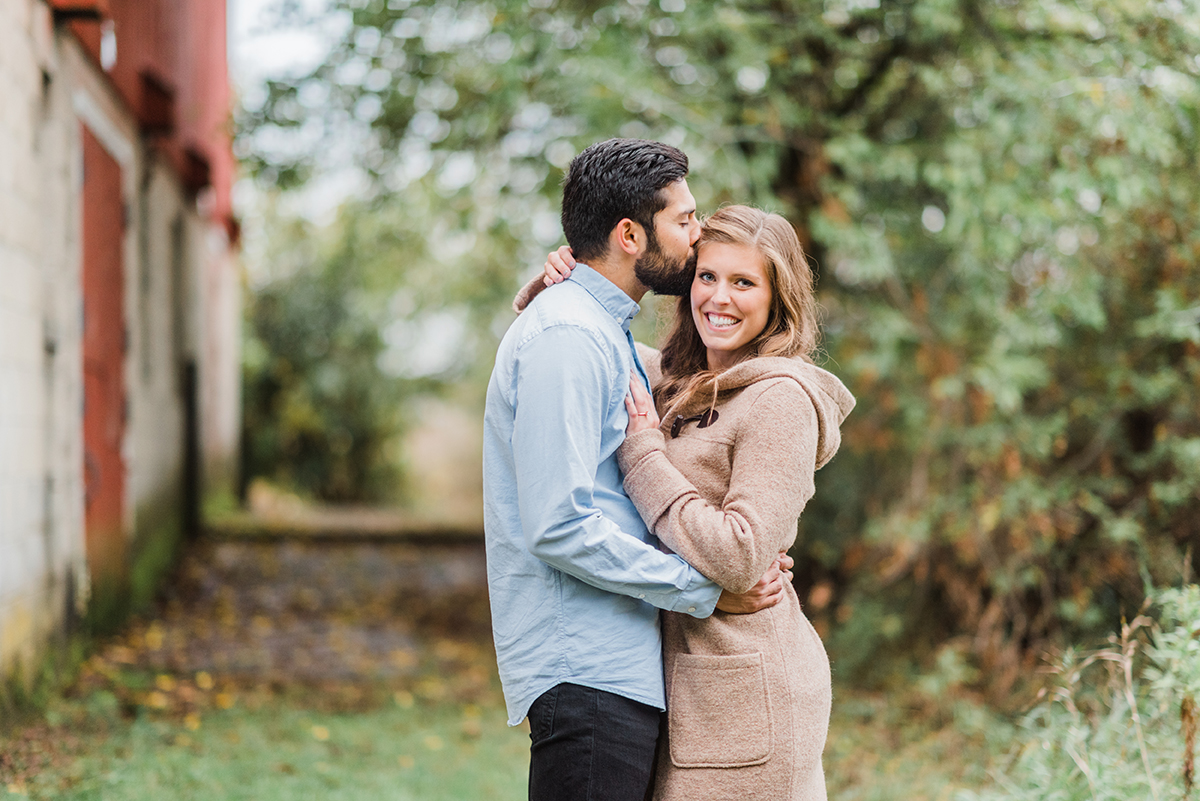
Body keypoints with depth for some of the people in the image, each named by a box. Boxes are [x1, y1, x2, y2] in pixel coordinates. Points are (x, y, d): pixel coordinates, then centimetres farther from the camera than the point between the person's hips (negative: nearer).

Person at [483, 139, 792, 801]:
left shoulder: (604, 332, 21)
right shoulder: (566, 337, -13)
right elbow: (560, 528, -20)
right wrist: (705, 590, -14)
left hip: (621, 668, 10)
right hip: (584, 674, -10)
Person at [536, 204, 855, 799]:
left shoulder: (781, 400, -12)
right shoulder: (672, 380, 12)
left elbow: (737, 558, -20)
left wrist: (642, 455, -14)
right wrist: (556, 284, 4)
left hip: (746, 684, -8)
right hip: (683, 672, 8)